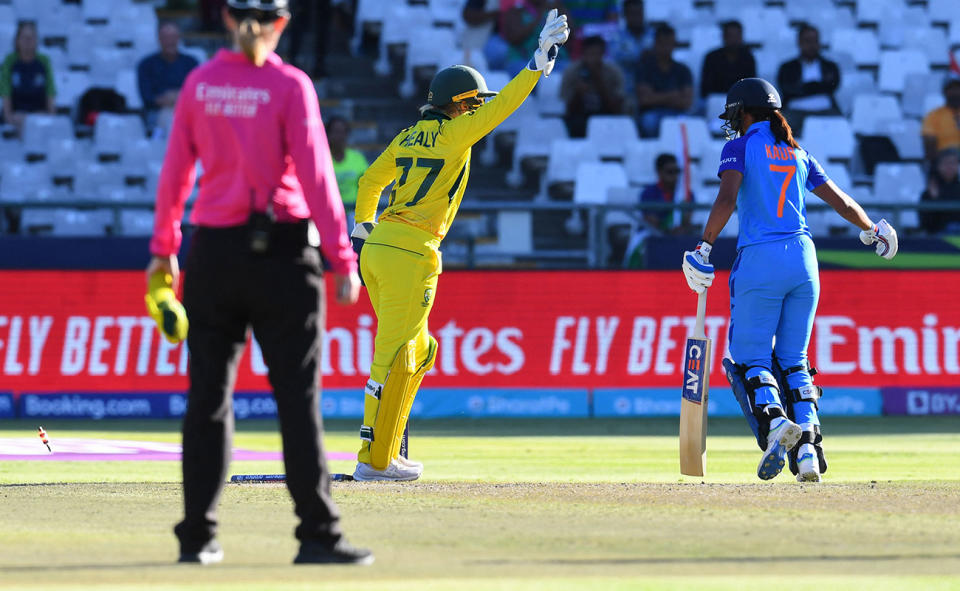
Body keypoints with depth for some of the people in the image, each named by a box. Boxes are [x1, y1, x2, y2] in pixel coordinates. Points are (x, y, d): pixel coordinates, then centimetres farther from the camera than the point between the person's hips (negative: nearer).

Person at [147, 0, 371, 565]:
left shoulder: (199, 83, 3)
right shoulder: (289, 85, -8)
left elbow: (176, 172, 8)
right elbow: (315, 176, -12)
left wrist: (163, 248, 19)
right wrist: (343, 260, -9)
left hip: (213, 249, 4)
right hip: (281, 250, -4)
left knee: (208, 394, 9)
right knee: (297, 395, -1)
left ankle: (197, 534, 9)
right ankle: (318, 533, -3)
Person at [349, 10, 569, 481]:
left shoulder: (408, 137, 17)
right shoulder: (451, 134, -5)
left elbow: (369, 182, 23)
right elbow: (502, 106, -11)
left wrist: (362, 233, 27)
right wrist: (540, 61, -9)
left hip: (377, 249, 9)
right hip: (412, 253, -9)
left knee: (417, 351, 18)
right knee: (394, 357, -5)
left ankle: (383, 453, 17)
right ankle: (375, 460, -3)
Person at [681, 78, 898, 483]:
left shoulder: (740, 148, 3)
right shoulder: (798, 154, 17)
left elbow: (727, 197, -13)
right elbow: (840, 201, 20)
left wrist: (704, 248, -14)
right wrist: (871, 231, 36)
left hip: (759, 261, -5)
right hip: (804, 260, 5)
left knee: (750, 358, 2)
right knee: (793, 361, 12)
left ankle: (773, 423, -26)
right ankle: (807, 449, -3)